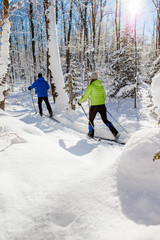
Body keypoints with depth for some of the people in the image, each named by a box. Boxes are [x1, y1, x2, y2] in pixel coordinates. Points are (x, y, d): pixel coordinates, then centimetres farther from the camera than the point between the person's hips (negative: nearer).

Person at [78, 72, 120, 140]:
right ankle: (115, 132, -2)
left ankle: (91, 134, 28)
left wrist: (80, 101, 12)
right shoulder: (101, 86, 10)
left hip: (94, 106, -5)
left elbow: (85, 97, -6)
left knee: (91, 120, 18)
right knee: (105, 120, 12)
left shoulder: (90, 86, -7)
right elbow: (104, 96, 17)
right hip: (102, 106, 5)